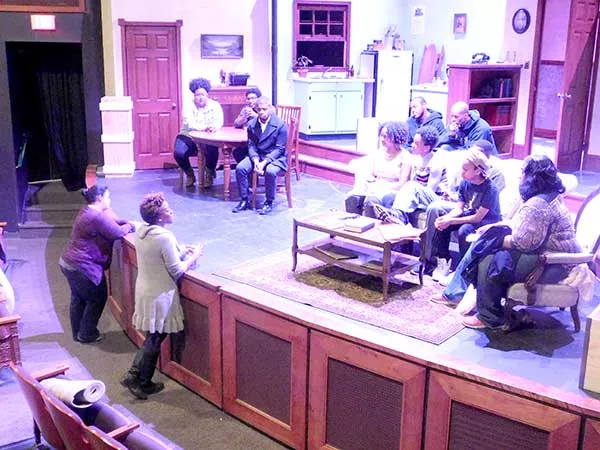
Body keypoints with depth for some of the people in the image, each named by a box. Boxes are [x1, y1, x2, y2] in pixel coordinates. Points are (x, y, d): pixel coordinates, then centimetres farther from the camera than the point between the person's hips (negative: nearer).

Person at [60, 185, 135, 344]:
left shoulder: (88, 212, 11)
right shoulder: (97, 217, -23)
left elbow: (112, 221, 18)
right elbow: (117, 233, -17)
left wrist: (128, 223, 5)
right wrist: (129, 226, 2)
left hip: (68, 262, 10)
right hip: (82, 267, -10)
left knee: (78, 299, 22)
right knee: (97, 299, 8)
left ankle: (77, 332, 35)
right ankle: (87, 334, 18)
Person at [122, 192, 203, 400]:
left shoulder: (141, 232, 1)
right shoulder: (165, 237, -25)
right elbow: (177, 271, -19)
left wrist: (181, 252, 10)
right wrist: (193, 257, -5)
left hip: (144, 290, 8)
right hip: (160, 295, -8)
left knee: (152, 338, 21)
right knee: (155, 340, 8)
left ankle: (135, 375, 26)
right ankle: (140, 381, 19)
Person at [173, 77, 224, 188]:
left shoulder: (215, 105, 1)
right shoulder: (189, 106, -3)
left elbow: (219, 121, -11)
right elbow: (189, 124, -18)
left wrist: (214, 127, -38)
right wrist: (205, 127, -37)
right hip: (189, 137, 0)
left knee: (212, 152, -31)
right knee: (178, 153, -25)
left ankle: (209, 175, 0)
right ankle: (190, 175, 4)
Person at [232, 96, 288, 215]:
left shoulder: (280, 125, -12)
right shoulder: (251, 124, 2)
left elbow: (279, 149, -13)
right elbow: (251, 145, 2)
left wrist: (264, 162, -23)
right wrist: (256, 161, -18)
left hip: (276, 157, -4)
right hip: (257, 156, 5)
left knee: (270, 171, -35)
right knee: (240, 168, -19)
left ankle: (269, 203, -14)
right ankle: (244, 201, -5)